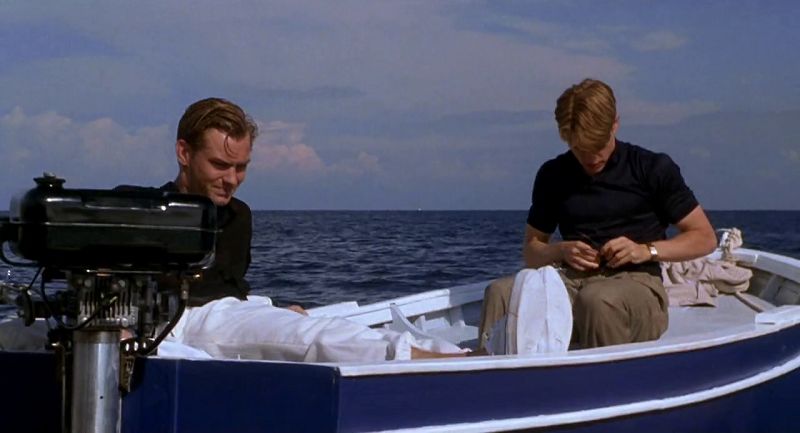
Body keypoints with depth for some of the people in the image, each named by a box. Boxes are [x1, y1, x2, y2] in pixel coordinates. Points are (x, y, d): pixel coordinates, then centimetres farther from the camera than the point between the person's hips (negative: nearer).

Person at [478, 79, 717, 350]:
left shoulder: (654, 168, 5)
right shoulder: (552, 175, 15)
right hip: (573, 282, 3)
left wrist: (647, 251, -8)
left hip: (637, 282, -3)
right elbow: (530, 251, 21)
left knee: (596, 299, -40)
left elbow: (705, 238, 7)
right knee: (501, 292, -28)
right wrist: (561, 251, -2)